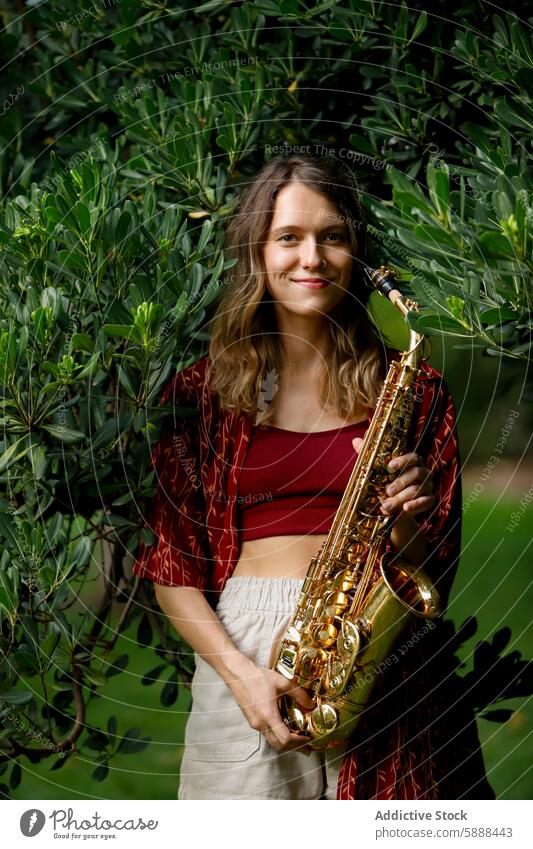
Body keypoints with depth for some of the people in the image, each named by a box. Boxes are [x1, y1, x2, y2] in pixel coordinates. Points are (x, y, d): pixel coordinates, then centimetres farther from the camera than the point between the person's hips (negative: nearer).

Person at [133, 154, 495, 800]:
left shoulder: (409, 387, 7)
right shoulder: (203, 389, 5)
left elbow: (436, 566, 8)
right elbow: (169, 562, 2)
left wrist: (406, 523, -13)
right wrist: (238, 670, -11)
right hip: (241, 644, 0)